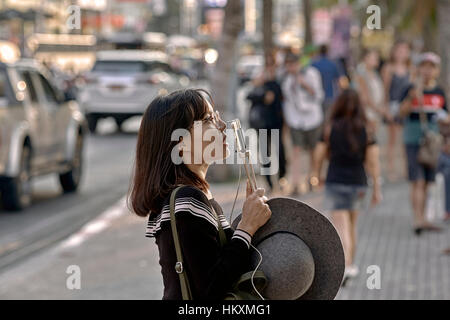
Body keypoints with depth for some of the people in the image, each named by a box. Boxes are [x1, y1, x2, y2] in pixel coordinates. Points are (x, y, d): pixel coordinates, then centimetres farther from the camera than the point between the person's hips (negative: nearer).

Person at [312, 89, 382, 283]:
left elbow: (319, 155, 0)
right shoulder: (366, 131, -3)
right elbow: (373, 161, -6)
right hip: (357, 183, 3)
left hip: (335, 182, -2)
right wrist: (376, 188, 0)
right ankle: (350, 265, 30)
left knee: (342, 227, -6)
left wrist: (316, 174, 19)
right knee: (351, 225, 20)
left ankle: (346, 267, -22)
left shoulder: (330, 129, -7)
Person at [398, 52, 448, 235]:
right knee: (417, 181, -12)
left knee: (426, 183, 10)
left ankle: (421, 220, 17)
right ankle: (418, 219, -18)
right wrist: (411, 98, -27)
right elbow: (402, 112, -11)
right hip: (414, 139, -4)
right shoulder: (411, 89, -3)